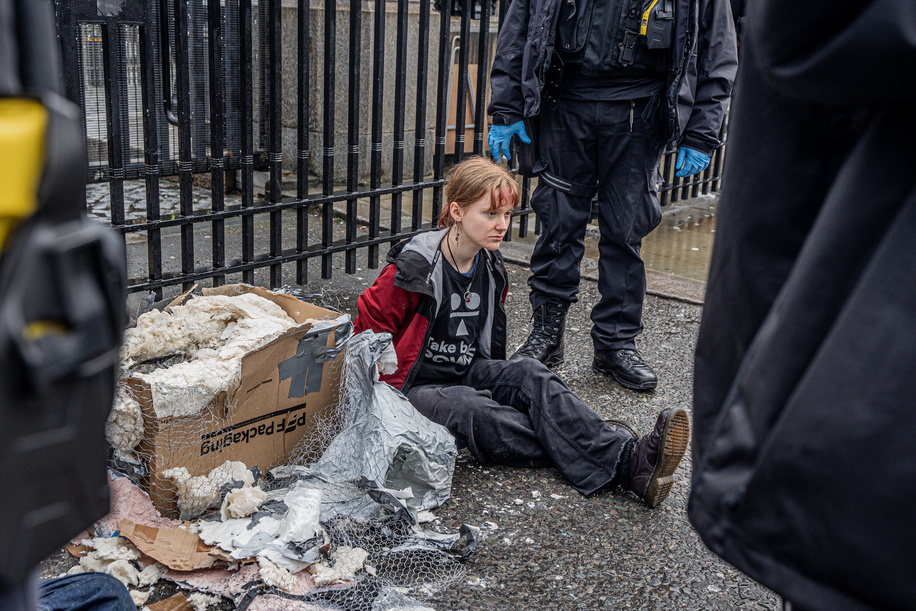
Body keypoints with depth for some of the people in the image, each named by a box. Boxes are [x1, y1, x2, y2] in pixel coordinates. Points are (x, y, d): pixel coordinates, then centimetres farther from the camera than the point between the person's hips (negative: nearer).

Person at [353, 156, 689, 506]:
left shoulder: (491, 270, 6)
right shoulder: (414, 267, -17)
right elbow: (371, 326, -10)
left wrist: (501, 380, 12)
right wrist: (394, 395, -12)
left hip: (469, 372, 6)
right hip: (417, 387, -5)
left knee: (527, 373, -24)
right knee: (473, 412, -35)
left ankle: (625, 455, -40)